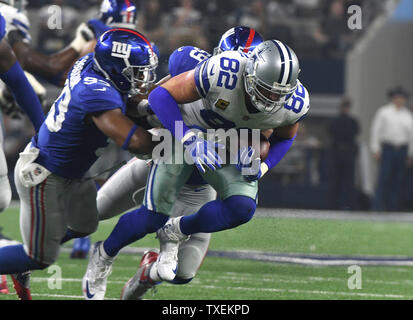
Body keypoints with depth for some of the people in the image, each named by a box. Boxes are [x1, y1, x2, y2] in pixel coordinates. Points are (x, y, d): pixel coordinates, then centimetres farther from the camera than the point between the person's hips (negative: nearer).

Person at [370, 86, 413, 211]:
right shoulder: (383, 112, 4)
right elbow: (376, 130, 3)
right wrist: (376, 149, -4)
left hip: (402, 150, 4)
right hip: (387, 148, -4)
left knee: (398, 180, 2)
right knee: (384, 178, -11)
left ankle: (393, 207, 6)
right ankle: (377, 206, -13)